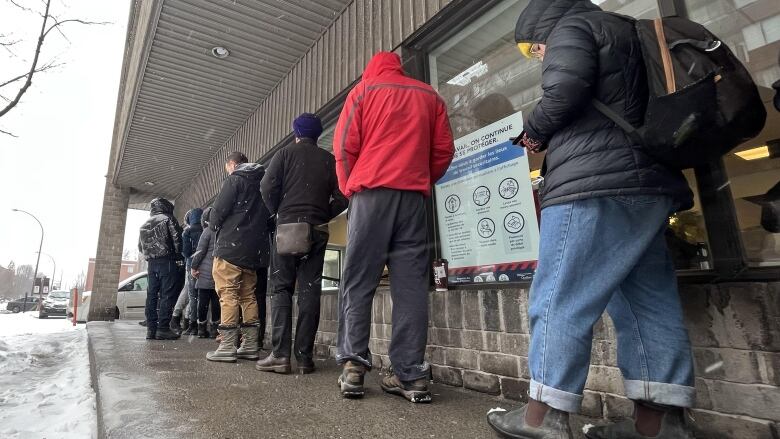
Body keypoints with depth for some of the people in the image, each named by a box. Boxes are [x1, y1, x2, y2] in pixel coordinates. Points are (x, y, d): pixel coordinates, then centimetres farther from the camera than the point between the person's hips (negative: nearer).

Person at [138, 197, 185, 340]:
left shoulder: (145, 224, 20)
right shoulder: (168, 219, -1)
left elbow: (140, 246, 21)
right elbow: (177, 239, -10)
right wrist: (179, 258, -6)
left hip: (151, 263, 7)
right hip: (167, 261, -7)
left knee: (151, 295, 8)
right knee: (167, 295, -6)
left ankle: (151, 329, 10)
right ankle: (163, 328, -8)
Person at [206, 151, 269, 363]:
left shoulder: (234, 180, -3)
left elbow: (218, 212, -9)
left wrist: (215, 228, 10)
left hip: (230, 246, -7)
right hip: (253, 250, 7)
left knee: (228, 295, -5)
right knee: (248, 295, 10)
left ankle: (227, 347, -4)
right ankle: (250, 345, 11)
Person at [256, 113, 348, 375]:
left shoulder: (285, 154, 6)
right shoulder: (329, 160, 10)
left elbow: (267, 188, -6)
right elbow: (341, 197, 0)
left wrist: (279, 213, 10)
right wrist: (323, 216, 12)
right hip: (317, 230, 2)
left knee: (281, 289, 4)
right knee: (310, 292, 2)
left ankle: (280, 355, -2)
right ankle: (304, 357, 3)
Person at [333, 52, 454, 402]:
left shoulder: (363, 89, 12)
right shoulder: (429, 95, 19)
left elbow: (344, 146, 2)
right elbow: (444, 150, 11)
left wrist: (349, 188, 13)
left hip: (371, 192, -2)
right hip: (414, 196, 3)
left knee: (358, 281, 1)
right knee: (411, 284, 0)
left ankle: (353, 365, -3)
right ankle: (412, 375, -1)